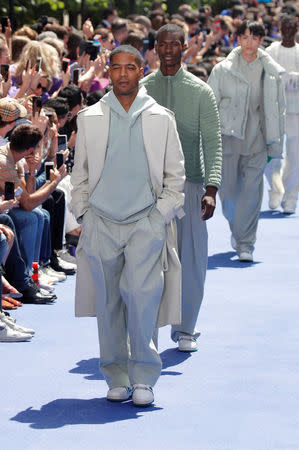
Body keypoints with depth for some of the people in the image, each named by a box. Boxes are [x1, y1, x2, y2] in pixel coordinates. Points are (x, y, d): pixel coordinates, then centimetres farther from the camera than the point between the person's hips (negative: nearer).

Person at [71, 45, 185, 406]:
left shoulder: (160, 118, 7)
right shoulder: (90, 118, 9)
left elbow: (175, 174, 10)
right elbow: (80, 173, 14)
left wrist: (162, 213, 2)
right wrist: (83, 213, 6)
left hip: (147, 220, -2)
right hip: (102, 221, 2)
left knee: (140, 293, -15)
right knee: (108, 301, 2)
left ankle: (144, 376, -4)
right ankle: (117, 377, 12)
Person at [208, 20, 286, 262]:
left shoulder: (272, 72, 3)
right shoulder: (223, 70, 1)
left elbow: (279, 109, 9)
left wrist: (275, 144, 6)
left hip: (257, 140, 0)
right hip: (229, 136, 0)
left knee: (251, 192, -3)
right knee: (228, 191, 3)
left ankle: (245, 243, 5)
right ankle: (237, 227, 32)